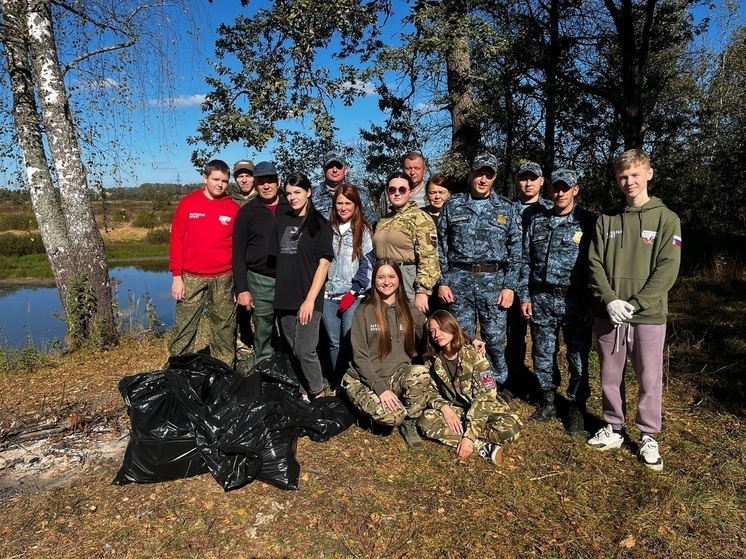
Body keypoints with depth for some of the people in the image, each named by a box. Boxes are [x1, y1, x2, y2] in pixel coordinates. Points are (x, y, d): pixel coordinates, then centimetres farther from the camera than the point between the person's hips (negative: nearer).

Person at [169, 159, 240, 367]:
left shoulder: (233, 208, 5)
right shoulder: (187, 203, 3)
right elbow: (176, 240, 3)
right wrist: (176, 276, -3)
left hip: (223, 279, 1)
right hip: (191, 278, 0)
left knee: (225, 329, 8)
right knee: (183, 328, 3)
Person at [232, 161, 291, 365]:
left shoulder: (291, 208, 6)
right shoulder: (247, 212, 3)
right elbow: (238, 253, 1)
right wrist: (241, 289, -6)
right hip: (260, 280, -1)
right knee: (263, 333, 7)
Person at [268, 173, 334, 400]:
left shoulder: (320, 224, -1)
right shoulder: (281, 222, 12)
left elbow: (324, 263, -8)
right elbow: (275, 258, 14)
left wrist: (310, 299, -15)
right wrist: (280, 292, 6)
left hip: (308, 298, -5)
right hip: (284, 298, 5)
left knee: (305, 351, -8)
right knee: (293, 351, 10)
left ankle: (317, 395, 10)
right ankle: (302, 392, 24)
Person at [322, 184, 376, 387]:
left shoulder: (364, 231, 2)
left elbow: (368, 265, -4)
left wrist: (353, 292, -10)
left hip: (353, 296, -3)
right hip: (328, 295, 3)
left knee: (350, 342, -8)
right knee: (334, 343, 9)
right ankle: (337, 384, 21)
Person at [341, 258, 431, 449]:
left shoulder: (410, 311, 4)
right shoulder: (364, 312, -6)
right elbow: (359, 356, -9)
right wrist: (380, 388, -20)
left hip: (397, 376, 3)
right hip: (364, 379, -3)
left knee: (420, 372, -31)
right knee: (393, 416, -30)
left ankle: (410, 424, -7)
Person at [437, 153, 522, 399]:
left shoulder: (506, 208, 7)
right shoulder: (453, 205, 6)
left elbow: (515, 250, 5)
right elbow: (441, 246, 5)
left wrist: (510, 286, -3)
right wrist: (442, 281, -1)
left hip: (494, 280, 0)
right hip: (459, 279, 0)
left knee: (495, 337, 5)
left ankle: (497, 384, 25)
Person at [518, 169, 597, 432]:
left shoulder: (588, 222, -1)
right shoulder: (537, 222, 10)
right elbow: (526, 262, 11)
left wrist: (593, 302, -8)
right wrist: (524, 296, 5)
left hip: (575, 300, -3)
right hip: (541, 299, 4)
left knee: (578, 357, 4)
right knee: (542, 354, 11)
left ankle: (577, 408, 21)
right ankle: (548, 403, 29)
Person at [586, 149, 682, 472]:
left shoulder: (666, 219, 1)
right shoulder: (607, 220, 8)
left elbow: (667, 269, -7)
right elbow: (595, 264, 2)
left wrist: (635, 303, -15)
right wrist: (609, 300, -12)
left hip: (649, 314, -2)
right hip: (608, 313, 2)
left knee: (649, 378, 6)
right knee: (610, 376, 11)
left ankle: (648, 437, 22)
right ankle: (613, 429, 27)